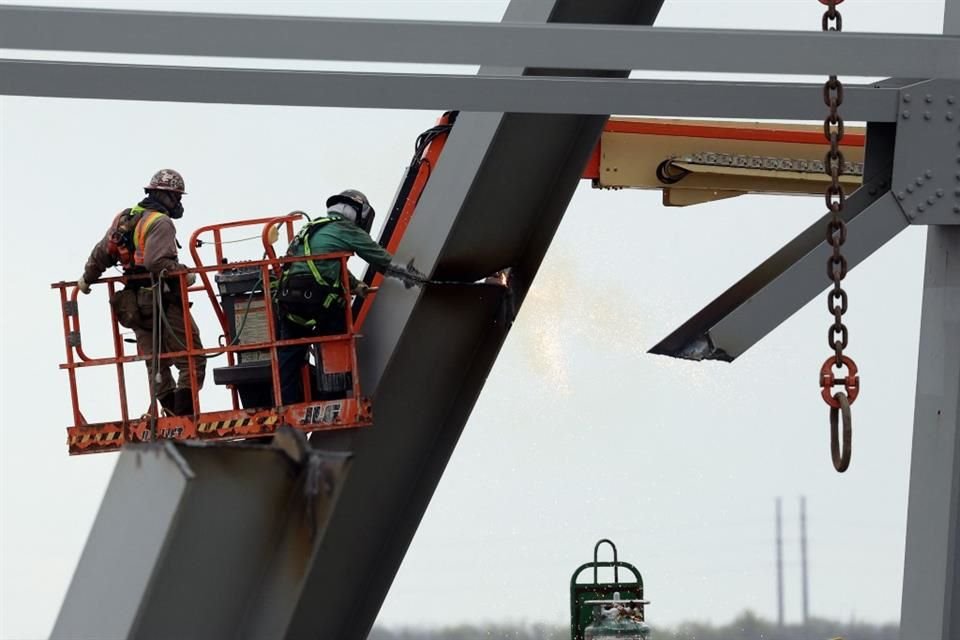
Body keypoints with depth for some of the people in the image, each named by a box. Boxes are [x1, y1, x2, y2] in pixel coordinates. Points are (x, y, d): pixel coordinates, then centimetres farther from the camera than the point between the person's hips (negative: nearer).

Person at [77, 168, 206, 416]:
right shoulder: (160, 223, -13)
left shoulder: (123, 218, 13)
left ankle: (172, 414, 11)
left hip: (134, 305, 8)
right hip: (162, 301, -8)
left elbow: (101, 253, 20)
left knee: (156, 365, 13)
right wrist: (185, 274, -13)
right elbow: (159, 262, -26)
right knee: (191, 361, -5)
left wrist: (87, 277, 35)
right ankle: (185, 414, -14)